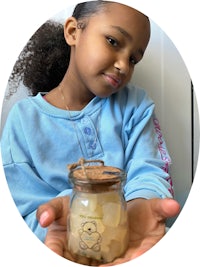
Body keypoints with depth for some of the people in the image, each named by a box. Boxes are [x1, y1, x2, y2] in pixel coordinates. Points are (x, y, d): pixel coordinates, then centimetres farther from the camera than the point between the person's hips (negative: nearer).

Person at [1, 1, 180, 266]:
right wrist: (62, 212, -29)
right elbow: (28, 213, -6)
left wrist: (138, 205, -32)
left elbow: (147, 172, -9)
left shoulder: (135, 104, 2)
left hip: (133, 244, 3)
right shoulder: (24, 119, -4)